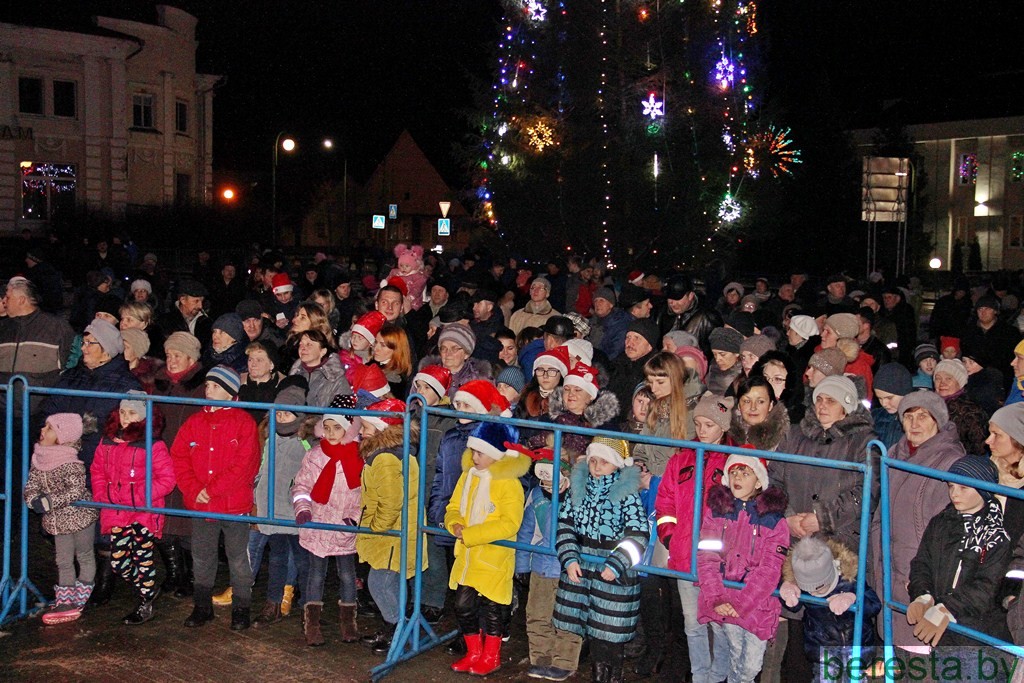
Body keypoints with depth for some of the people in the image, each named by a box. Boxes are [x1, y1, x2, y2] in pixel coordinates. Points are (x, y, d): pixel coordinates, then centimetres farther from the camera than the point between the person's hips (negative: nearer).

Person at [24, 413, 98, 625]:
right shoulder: (38, 460, -2)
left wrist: (48, 502, -28)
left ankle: (79, 601, 20)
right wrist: (33, 499, -21)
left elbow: (76, 491, -28)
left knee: (84, 557, 11)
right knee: (63, 562, 13)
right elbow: (30, 486, -1)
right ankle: (64, 602, 20)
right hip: (58, 520, 7)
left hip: (79, 516, -7)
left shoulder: (70, 464, -24)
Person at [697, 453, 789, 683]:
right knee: (736, 662, 5)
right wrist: (716, 599, -13)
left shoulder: (774, 519, -2)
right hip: (720, 604, 1)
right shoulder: (715, 510, 6)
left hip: (756, 605, -1)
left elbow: (769, 571, -7)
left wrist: (739, 604, -14)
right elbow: (705, 557, 0)